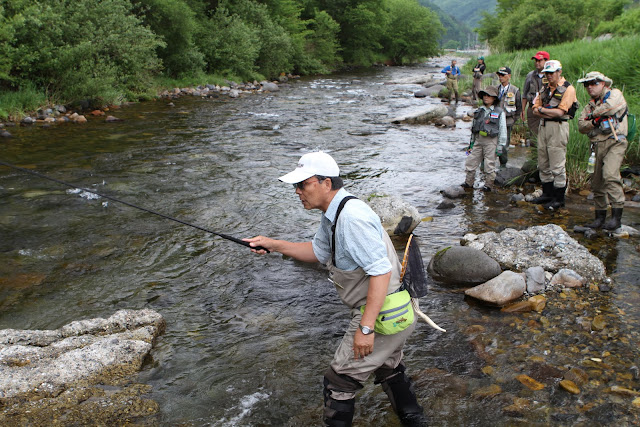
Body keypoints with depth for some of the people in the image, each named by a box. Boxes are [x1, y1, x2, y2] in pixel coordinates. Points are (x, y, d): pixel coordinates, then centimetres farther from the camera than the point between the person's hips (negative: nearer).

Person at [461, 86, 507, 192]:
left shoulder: (499, 112, -3)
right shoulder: (479, 111, 11)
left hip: (491, 140, -5)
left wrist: (500, 146, -6)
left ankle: (489, 185, 12)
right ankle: (469, 182, 18)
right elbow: (473, 127, 17)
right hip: (478, 140, 5)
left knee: (489, 164, 0)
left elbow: (502, 130, -3)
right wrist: (472, 142, 16)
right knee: (471, 161, 5)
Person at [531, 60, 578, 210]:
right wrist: (550, 112, -8)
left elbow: (560, 112, -16)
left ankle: (559, 198, 3)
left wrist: (542, 109, -5)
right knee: (543, 164, 12)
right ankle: (547, 193, 24)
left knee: (557, 166, -5)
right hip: (543, 126, 7)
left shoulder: (568, 89, -7)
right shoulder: (545, 88, 16)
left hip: (558, 127, -7)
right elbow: (535, 109, 9)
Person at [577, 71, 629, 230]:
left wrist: (594, 114, -2)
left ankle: (616, 216, -24)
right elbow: (581, 126, 12)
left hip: (615, 142, -7)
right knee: (597, 181, 6)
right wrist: (593, 122, -9)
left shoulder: (615, 94, 5)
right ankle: (600, 217, 16)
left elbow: (612, 106, -18)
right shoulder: (590, 105, 23)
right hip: (599, 145, 7)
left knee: (610, 175, -24)